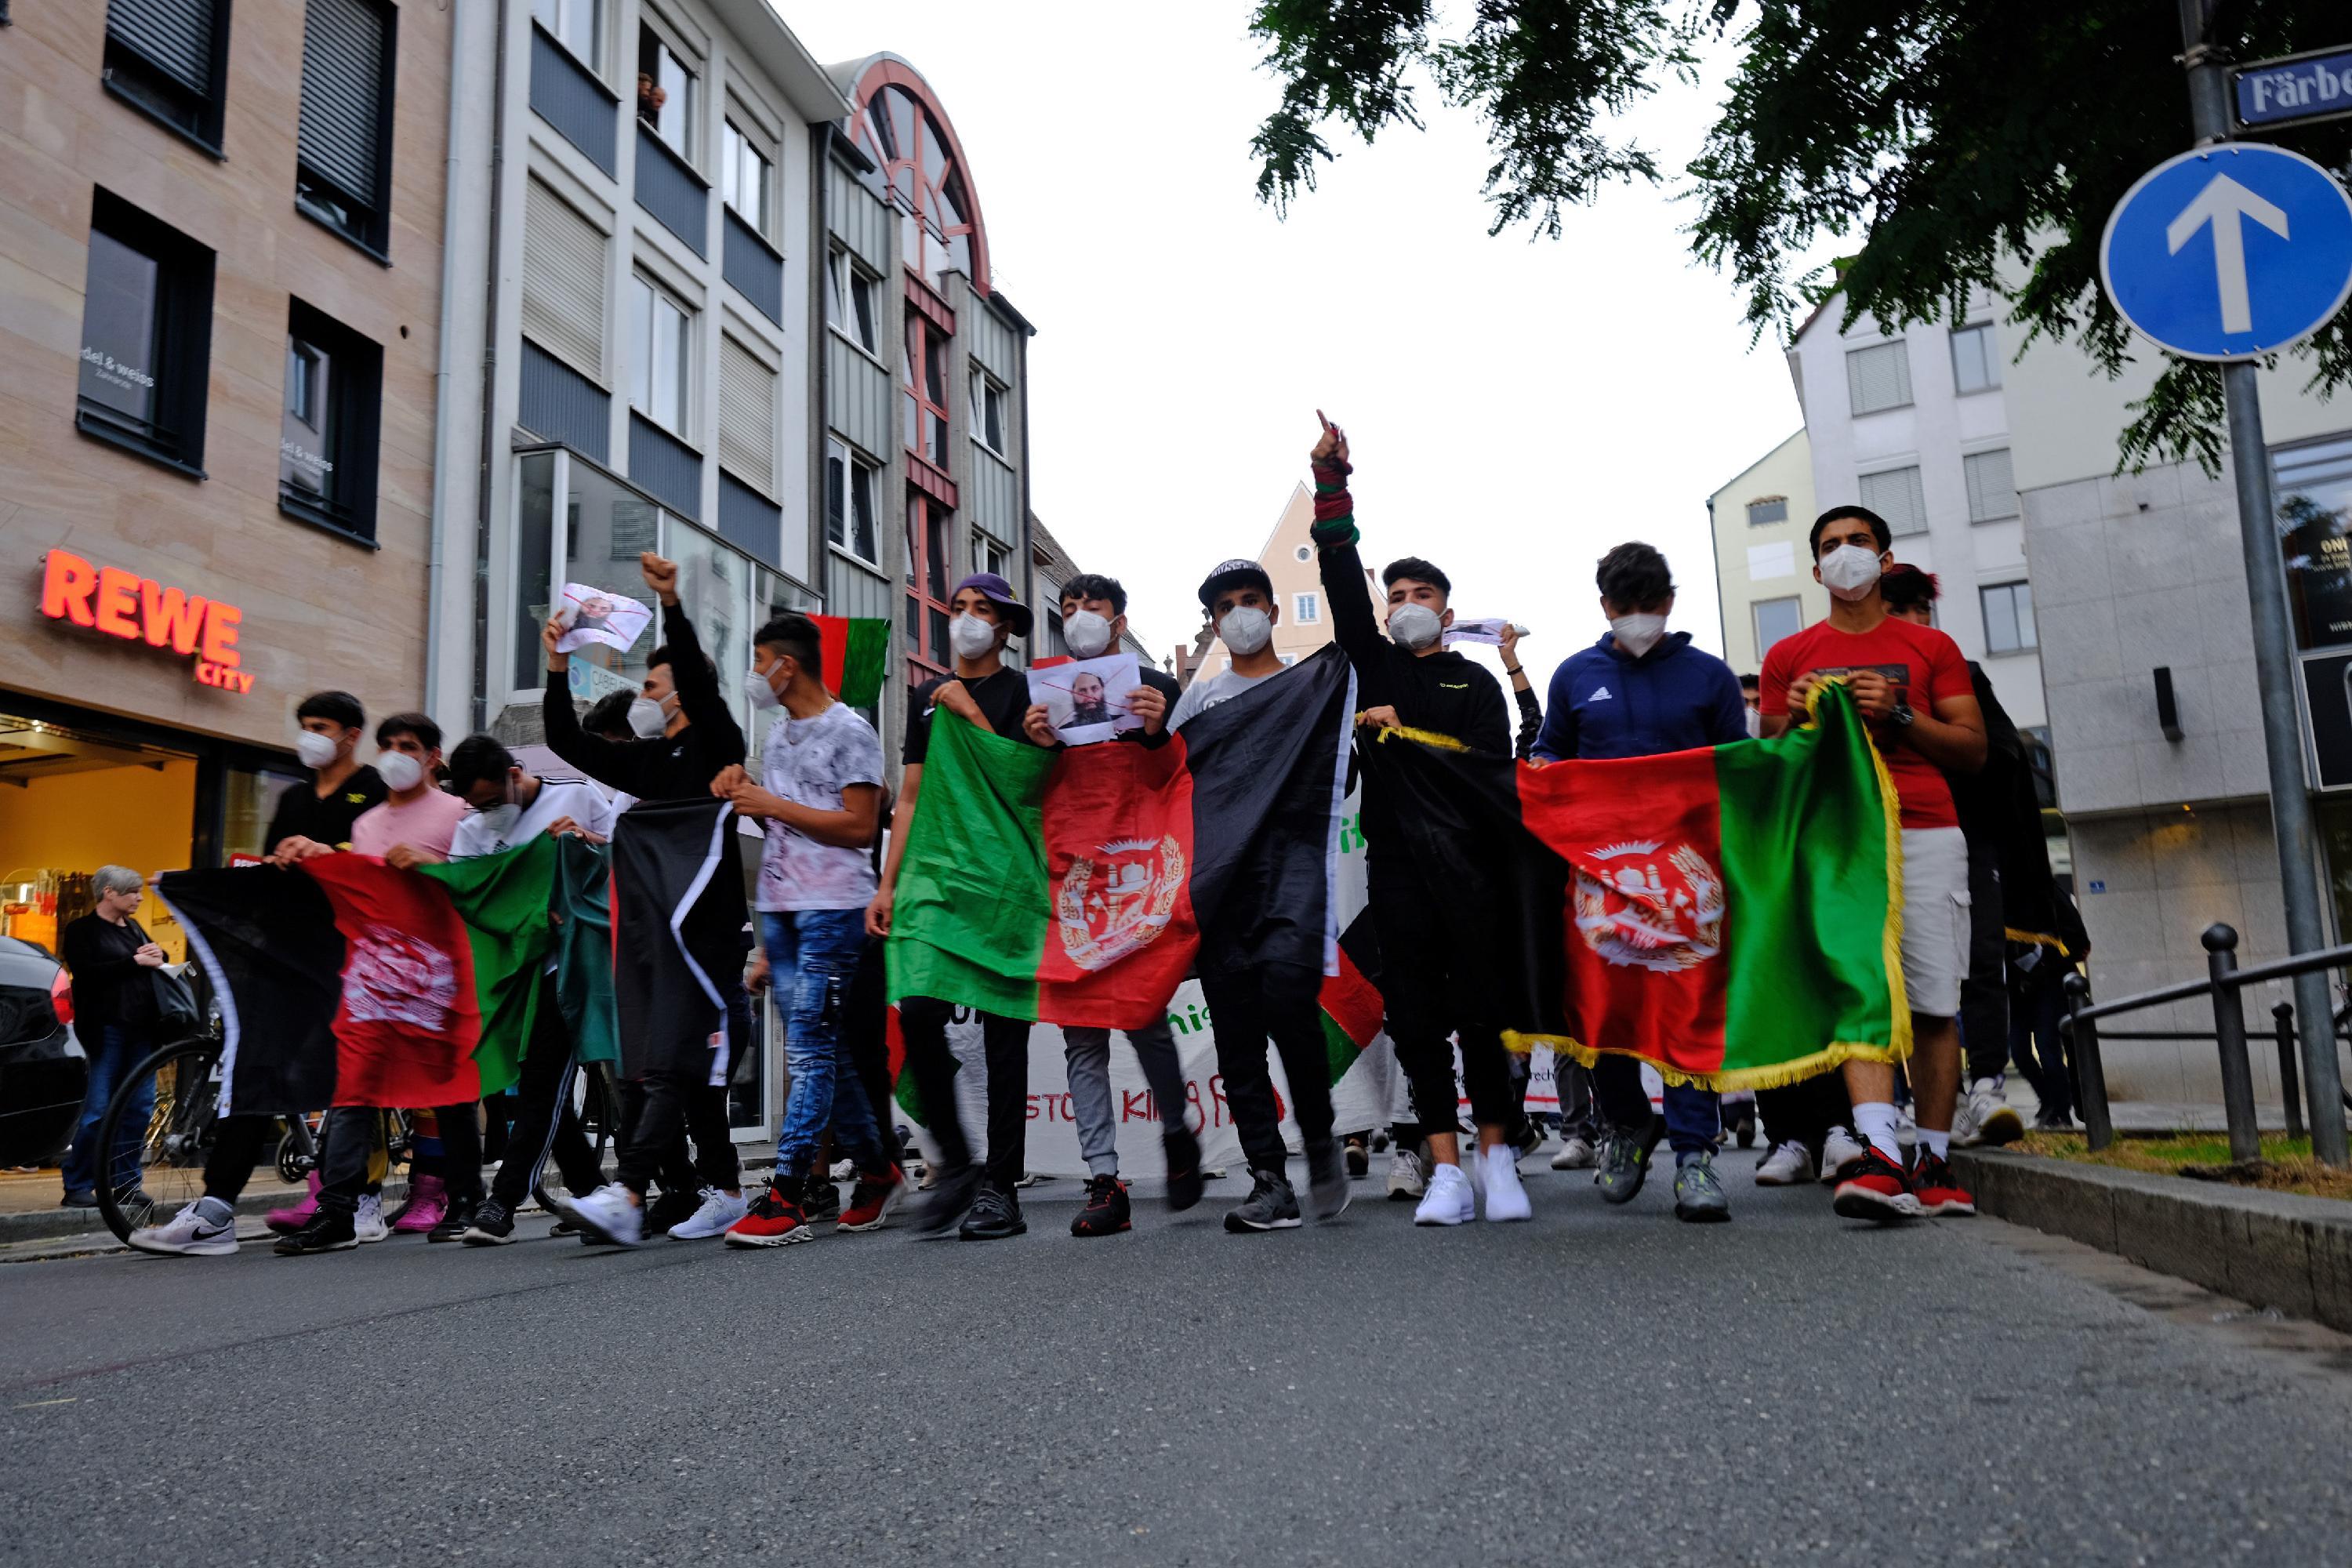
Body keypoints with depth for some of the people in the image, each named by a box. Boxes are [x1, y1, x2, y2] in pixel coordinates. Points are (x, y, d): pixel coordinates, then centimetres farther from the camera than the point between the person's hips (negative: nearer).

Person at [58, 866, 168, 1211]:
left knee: (138, 1110, 5)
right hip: (105, 1031, -6)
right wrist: (134, 961, -13)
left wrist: (158, 958, 0)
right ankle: (77, 1189, 1)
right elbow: (86, 973, -14)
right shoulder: (82, 930, 0)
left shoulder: (135, 929, 20)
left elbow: (154, 970, 22)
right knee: (96, 1113, -7)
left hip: (141, 1030, 6)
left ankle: (124, 1184, 12)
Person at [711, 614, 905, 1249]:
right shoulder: (778, 733, 20)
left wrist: (774, 805, -12)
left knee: (809, 1048, -10)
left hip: (832, 908, -8)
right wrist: (744, 792, 7)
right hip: (779, 908, 8)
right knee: (820, 1051, 9)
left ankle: (785, 1197, -10)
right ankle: (877, 1172, 21)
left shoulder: (849, 731, -6)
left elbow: (861, 826, -13)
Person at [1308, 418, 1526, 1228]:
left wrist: (1408, 738, -9)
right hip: (1395, 863, 2)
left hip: (1465, 857, -1)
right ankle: (1445, 1172, 2)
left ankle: (1498, 1161, 5)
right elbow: (1343, 580, 7)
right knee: (1415, 1016, -1)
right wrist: (1331, 480, 1)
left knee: (1482, 1009, -3)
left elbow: (1492, 762, -2)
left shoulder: (1474, 682, 13)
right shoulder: (1375, 666, 17)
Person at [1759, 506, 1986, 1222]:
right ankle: (1880, 1158, -22)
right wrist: (1795, 718, -5)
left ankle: (1935, 1164, 6)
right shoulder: (1791, 656, 15)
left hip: (1926, 834, 1)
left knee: (1933, 1003, -2)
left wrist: (1899, 714, -6)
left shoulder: (1931, 647, 14)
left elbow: (1973, 748, 9)